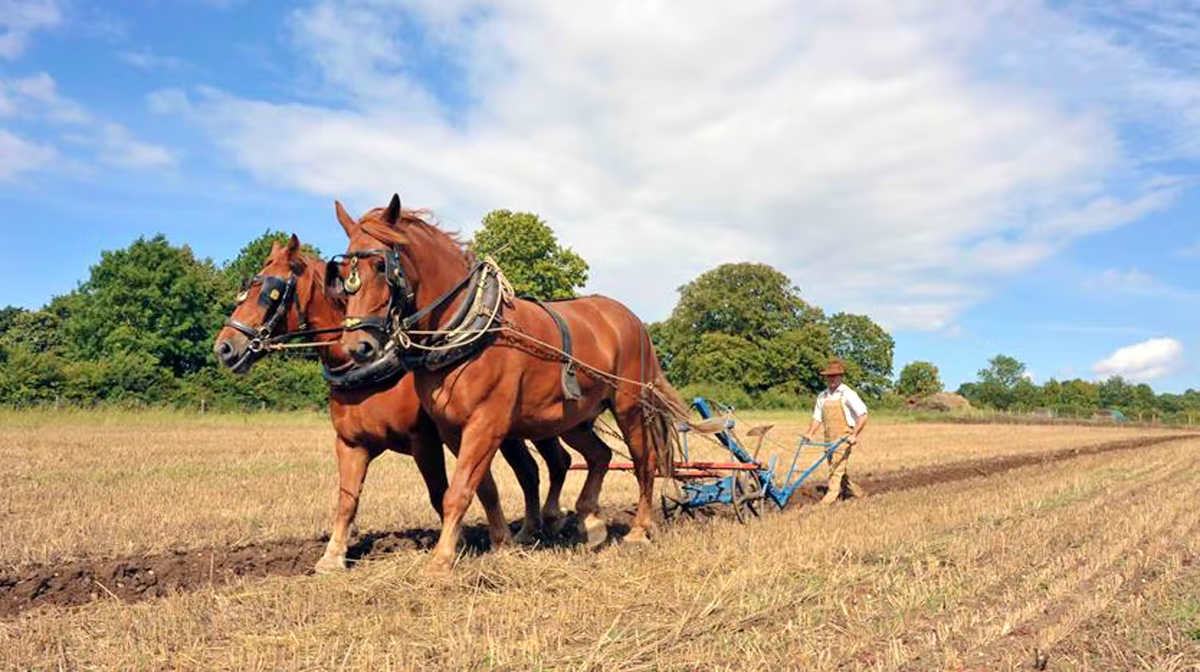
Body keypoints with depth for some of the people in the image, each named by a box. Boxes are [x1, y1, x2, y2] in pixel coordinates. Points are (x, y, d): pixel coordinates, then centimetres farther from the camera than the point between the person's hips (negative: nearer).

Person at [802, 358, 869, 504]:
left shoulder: (847, 394, -8)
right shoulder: (822, 396, 10)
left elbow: (863, 415, -13)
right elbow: (817, 417, 15)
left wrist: (854, 435, -19)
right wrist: (810, 433, 2)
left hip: (844, 436, -7)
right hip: (829, 437, 7)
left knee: (837, 465, -11)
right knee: (834, 465, 13)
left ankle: (832, 494, -8)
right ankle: (854, 490, 29)